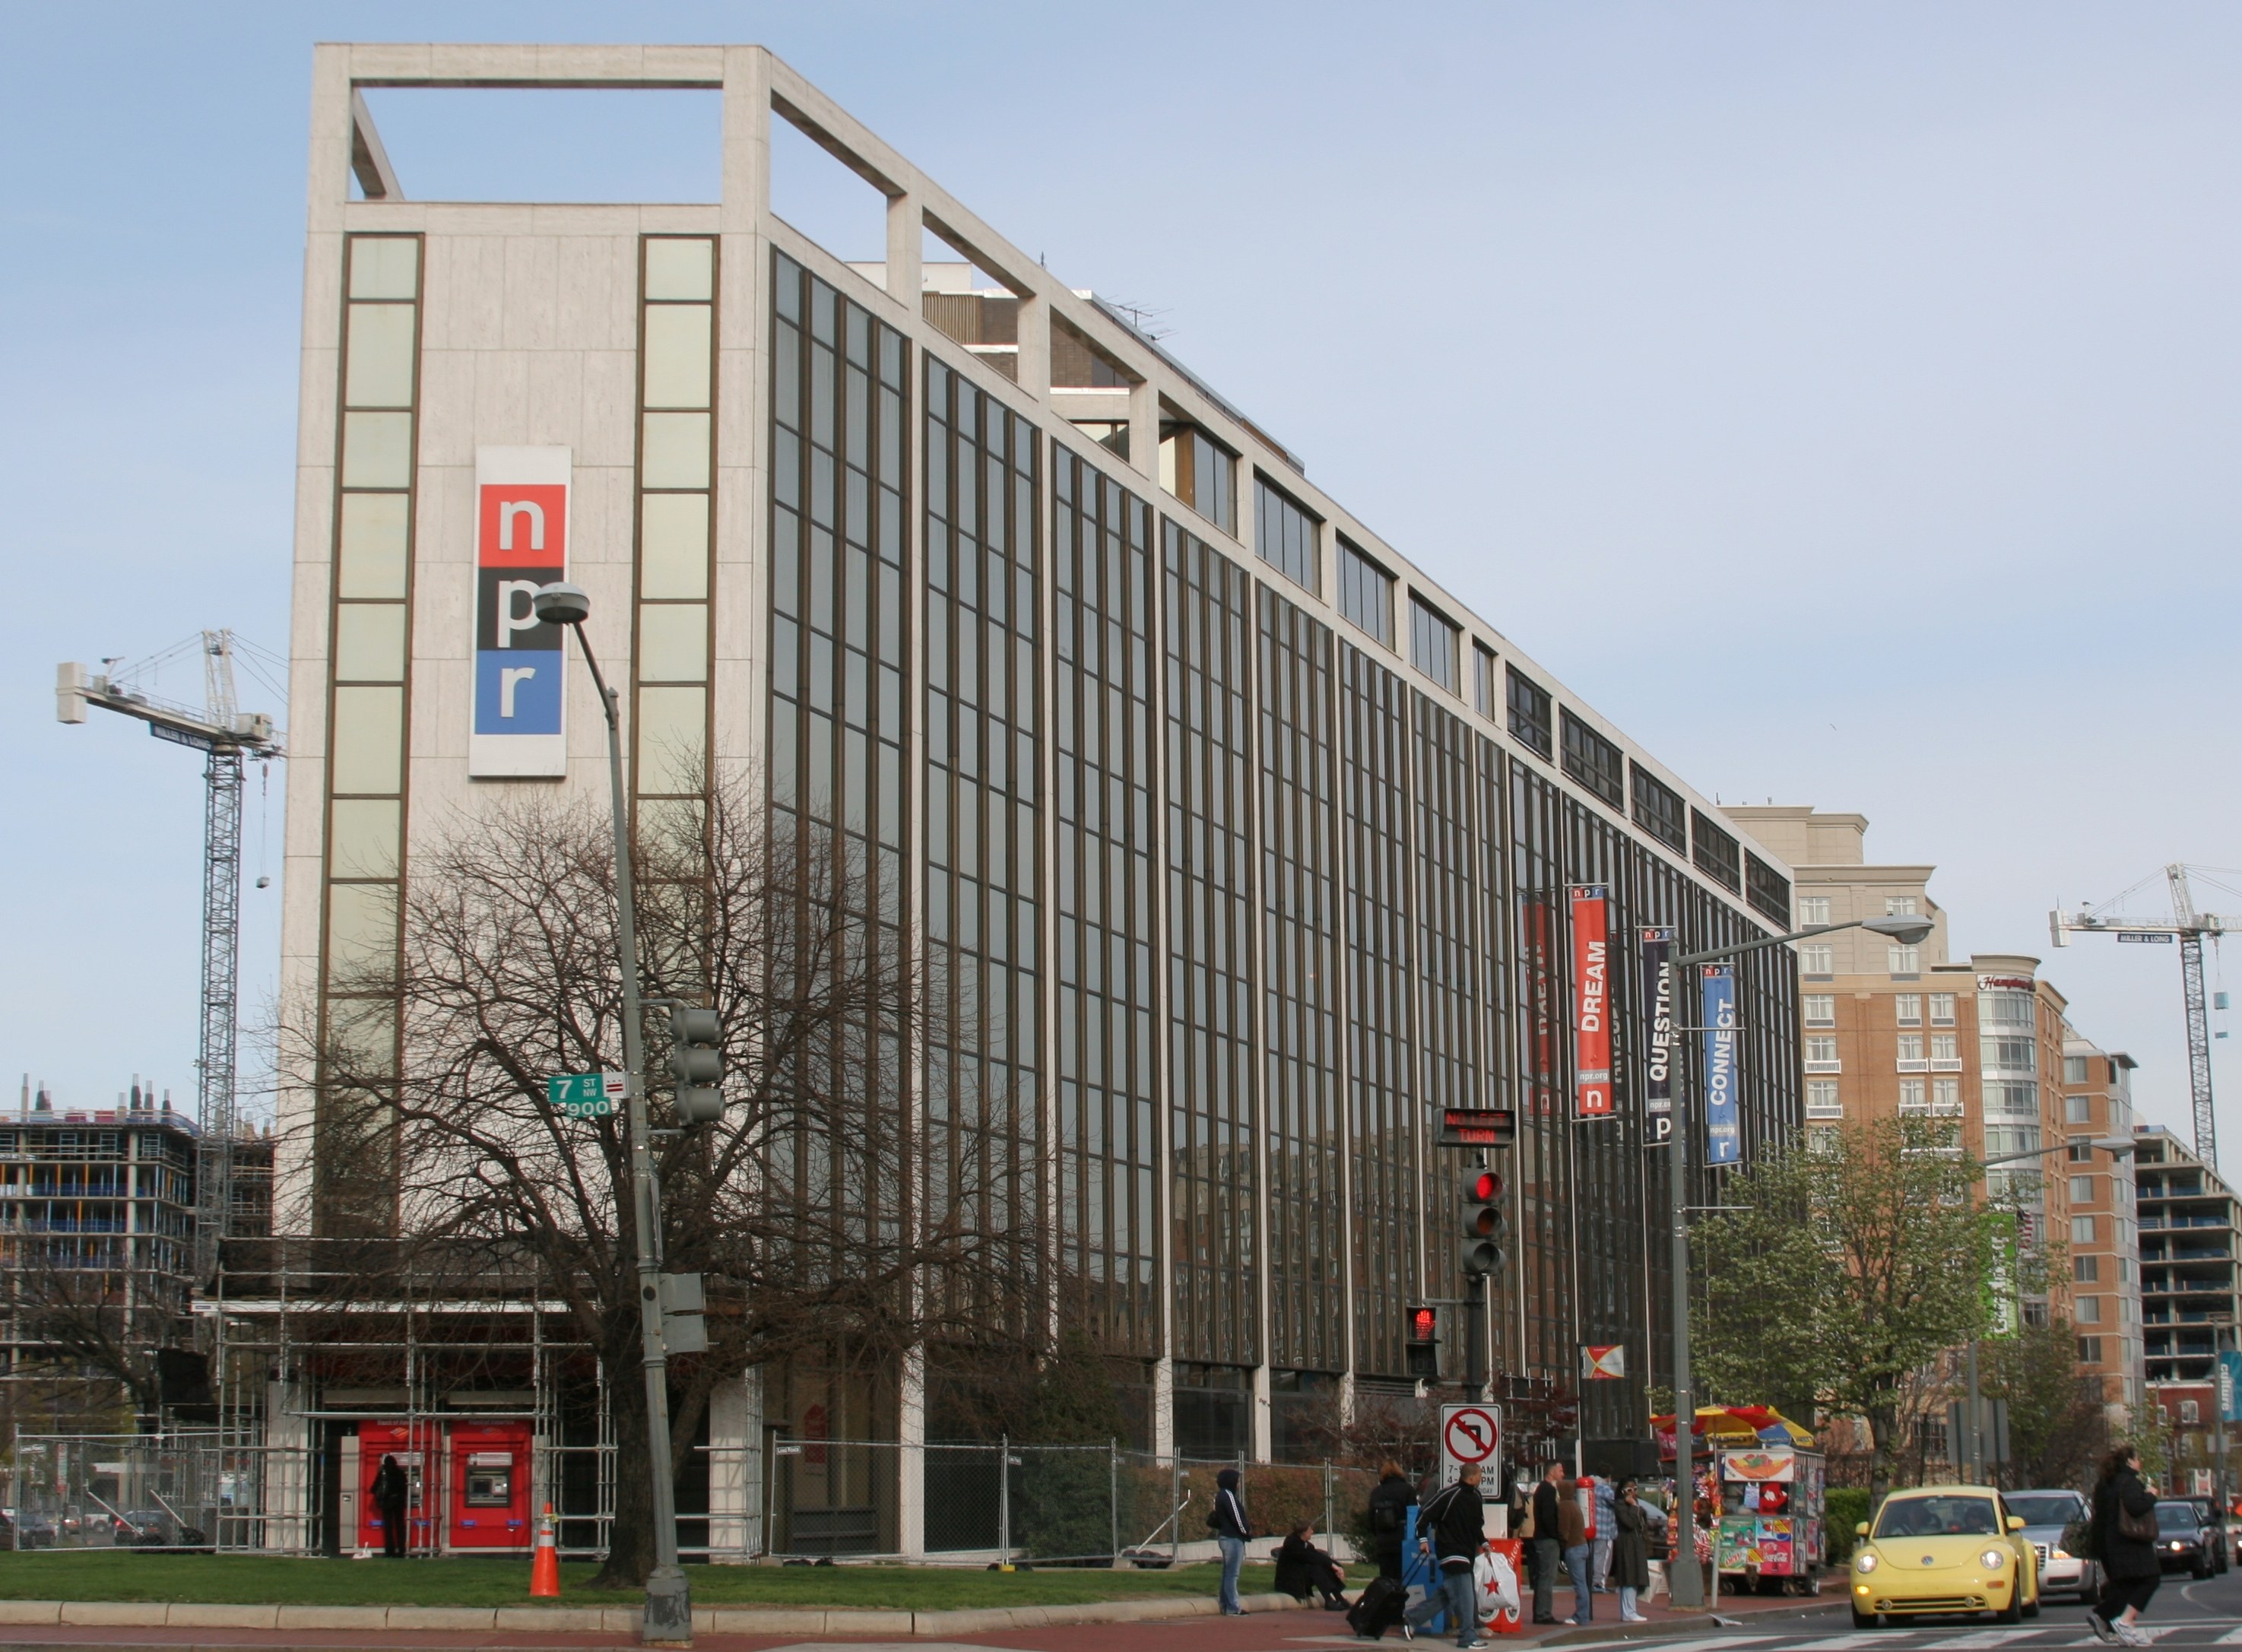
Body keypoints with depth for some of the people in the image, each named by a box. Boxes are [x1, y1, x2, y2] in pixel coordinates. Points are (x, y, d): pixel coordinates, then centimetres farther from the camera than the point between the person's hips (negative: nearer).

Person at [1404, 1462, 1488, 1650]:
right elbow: (1425, 1514, -12)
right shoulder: (1449, 1494, -16)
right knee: (1464, 1594, -10)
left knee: (1446, 1594, 12)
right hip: (1450, 1552, -9)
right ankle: (1468, 1637, -3)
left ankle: (1412, 1618, 23)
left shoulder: (1475, 1497, 11)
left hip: (1467, 1552, 9)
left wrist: (1483, 1542, 13)